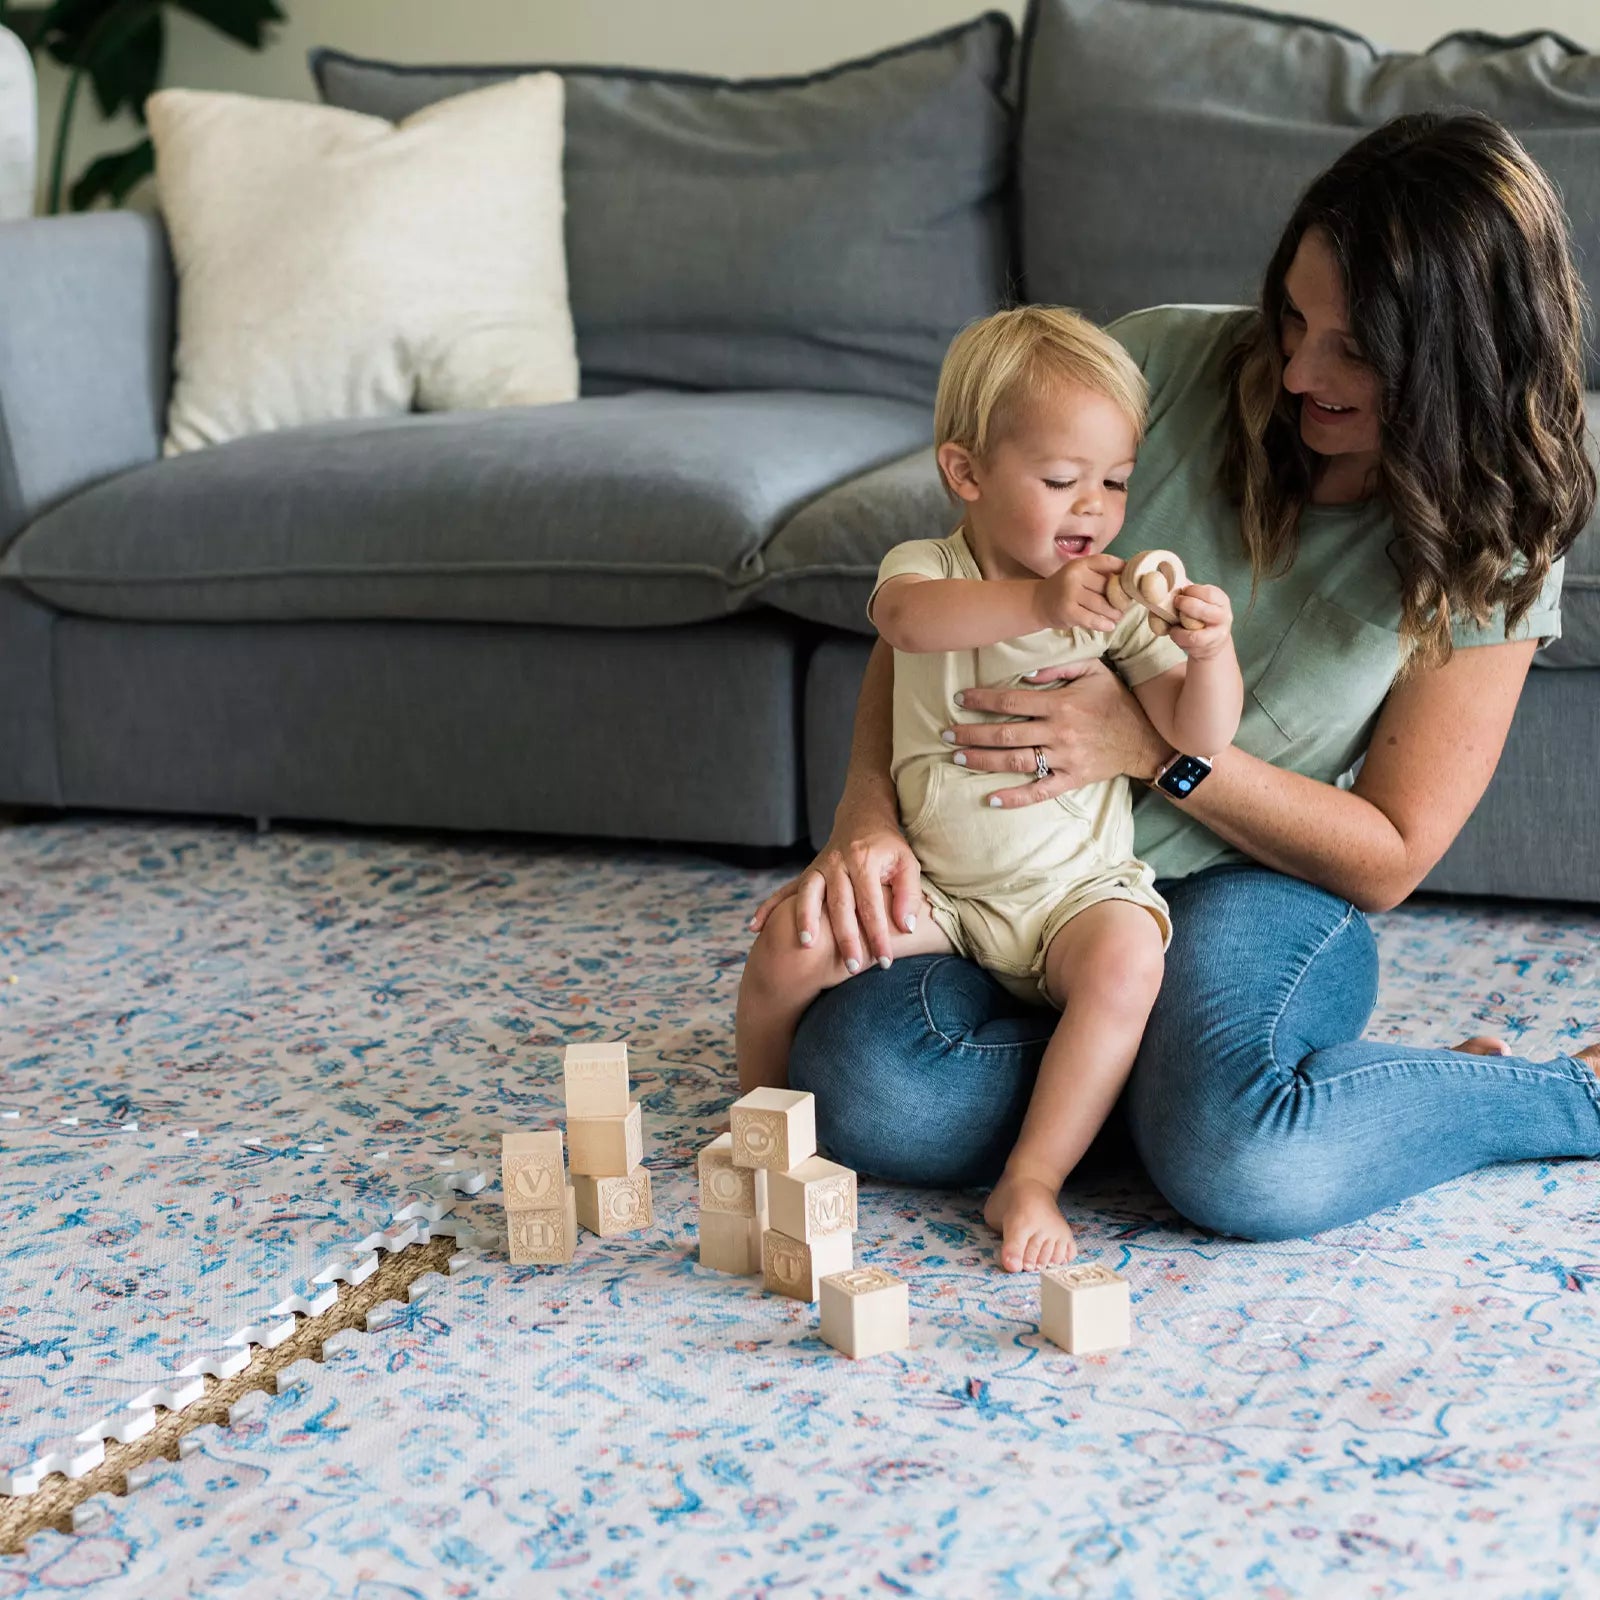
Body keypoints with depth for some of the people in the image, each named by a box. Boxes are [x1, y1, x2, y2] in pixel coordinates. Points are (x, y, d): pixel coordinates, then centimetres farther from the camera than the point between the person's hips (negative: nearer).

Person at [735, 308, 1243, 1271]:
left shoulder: (1119, 604, -2)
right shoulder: (929, 569, -6)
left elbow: (1201, 736, -10)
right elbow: (905, 616, -34)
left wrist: (1211, 654, -32)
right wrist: (1036, 602, -50)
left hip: (1077, 889, 0)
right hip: (936, 888, 0)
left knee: (1126, 955, -32)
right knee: (793, 940, -19)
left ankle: (1033, 1179, -21)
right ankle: (760, 1102, 13)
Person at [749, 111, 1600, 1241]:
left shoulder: (1493, 553, -11)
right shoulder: (1167, 366, -10)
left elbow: (1387, 859, -9)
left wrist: (1152, 745, -23)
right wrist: (868, 817, -18)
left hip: (1256, 898, -2)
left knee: (1239, 1169, -34)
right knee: (861, 1094, -28)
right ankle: (1173, 1058, -3)